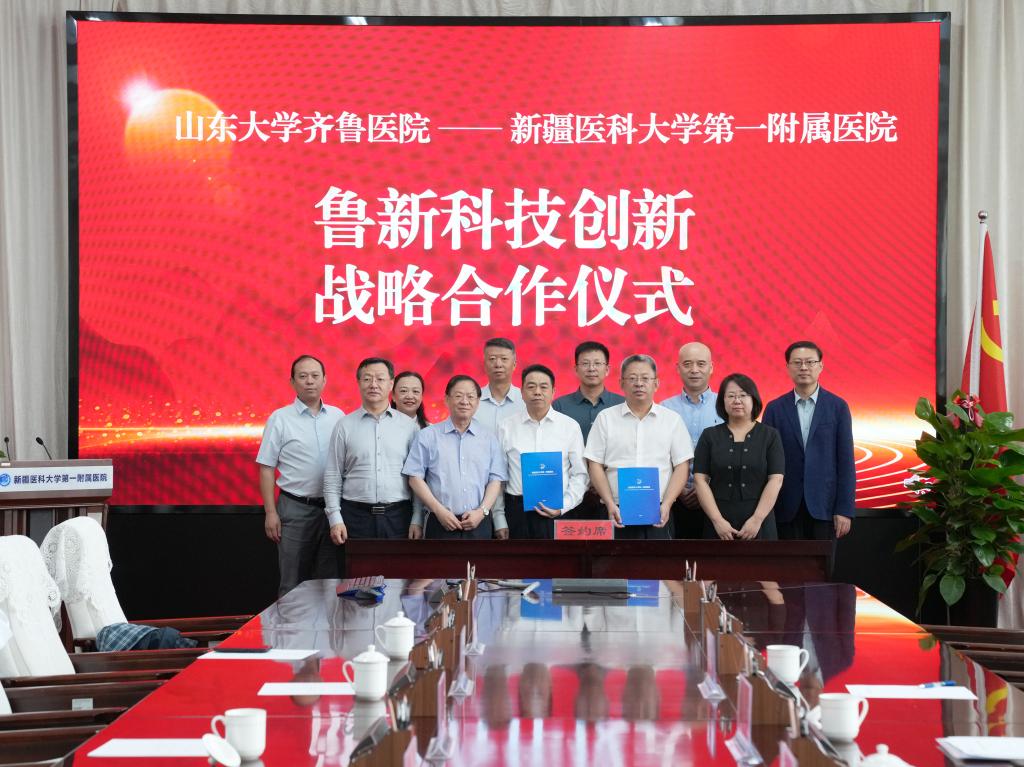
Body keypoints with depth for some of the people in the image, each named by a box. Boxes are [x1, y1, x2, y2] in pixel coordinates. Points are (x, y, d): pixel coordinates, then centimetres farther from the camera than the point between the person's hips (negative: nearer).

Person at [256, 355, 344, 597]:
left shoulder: (337, 416, 7)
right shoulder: (279, 419, -2)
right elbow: (266, 468, -2)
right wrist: (270, 512, -8)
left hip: (332, 507, 3)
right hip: (295, 508, -3)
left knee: (329, 579, 9)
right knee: (293, 583, 2)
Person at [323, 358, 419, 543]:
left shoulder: (409, 426, 6)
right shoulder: (344, 426, 6)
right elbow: (332, 478, 5)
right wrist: (335, 519, -4)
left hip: (398, 517, 0)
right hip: (356, 515, 0)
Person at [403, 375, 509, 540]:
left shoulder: (489, 438, 12)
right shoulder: (427, 436, 6)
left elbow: (495, 480, 8)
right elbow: (415, 478, 1)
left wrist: (482, 511, -7)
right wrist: (439, 510, -9)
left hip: (479, 523, 2)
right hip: (441, 524, -2)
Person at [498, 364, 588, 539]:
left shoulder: (571, 426, 6)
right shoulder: (506, 427, 7)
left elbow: (580, 474, 5)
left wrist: (563, 507, -7)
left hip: (557, 513, -1)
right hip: (517, 511, 1)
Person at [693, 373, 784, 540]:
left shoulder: (770, 436, 5)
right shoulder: (710, 436, 7)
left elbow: (776, 480, -2)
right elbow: (700, 480, 1)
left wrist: (757, 520, -12)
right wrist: (717, 520, -10)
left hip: (758, 525, -1)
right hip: (719, 526, 1)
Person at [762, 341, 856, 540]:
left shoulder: (838, 407, 3)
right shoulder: (775, 409, 6)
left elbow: (845, 462, 1)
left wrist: (845, 509, -6)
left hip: (824, 507, -1)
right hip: (787, 509, 1)